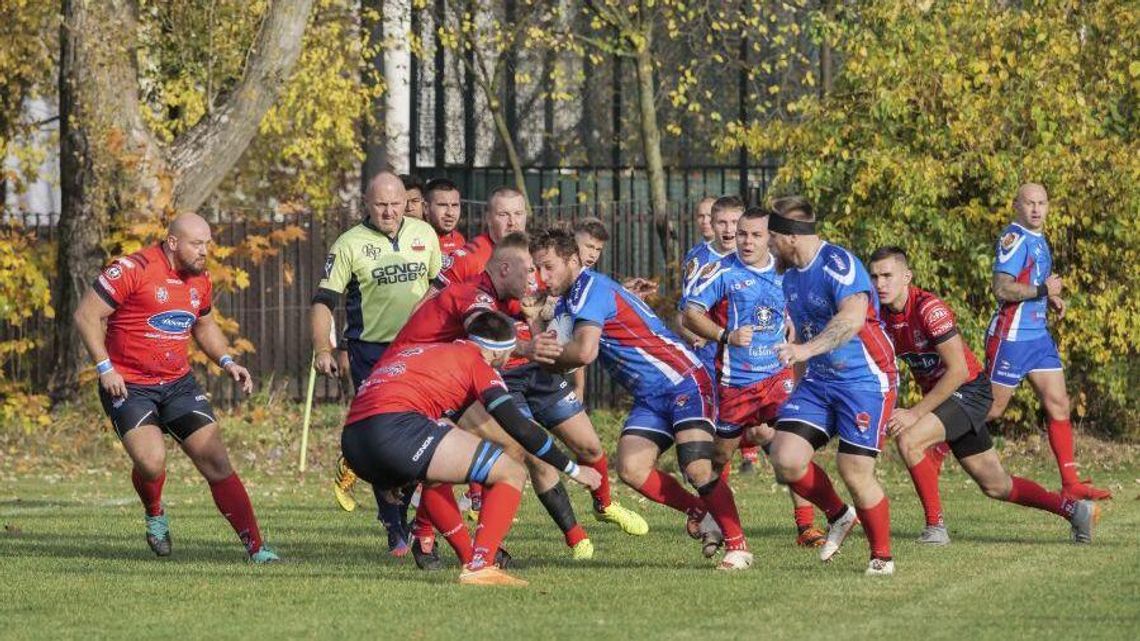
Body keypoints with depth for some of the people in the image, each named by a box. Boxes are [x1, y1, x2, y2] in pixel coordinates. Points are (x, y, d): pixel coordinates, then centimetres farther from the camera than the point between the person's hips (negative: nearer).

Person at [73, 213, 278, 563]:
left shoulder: (200, 280, 8)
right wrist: (105, 367, -18)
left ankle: (256, 548, -4)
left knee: (217, 462, -5)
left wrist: (227, 362, 10)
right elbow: (86, 315, -12)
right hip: (128, 386, -5)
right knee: (151, 461, -23)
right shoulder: (133, 270, -14)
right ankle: (155, 515, 12)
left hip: (179, 384, 5)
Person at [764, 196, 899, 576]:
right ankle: (839, 516, 15)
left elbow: (852, 318, -34)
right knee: (786, 460, -10)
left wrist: (807, 349, -44)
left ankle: (882, 556, 11)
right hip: (817, 381, 8)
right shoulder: (791, 277, 11)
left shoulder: (837, 264, -17)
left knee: (856, 472, -10)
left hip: (865, 380, -8)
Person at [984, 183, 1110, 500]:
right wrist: (1043, 290, -21)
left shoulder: (1039, 239, 15)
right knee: (992, 408, -3)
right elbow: (1002, 288, -22)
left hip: (1039, 334, 9)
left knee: (1058, 404, 3)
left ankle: (1070, 483, 2)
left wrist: (1051, 299, 10)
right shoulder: (1015, 238, -14)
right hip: (1011, 336, -9)